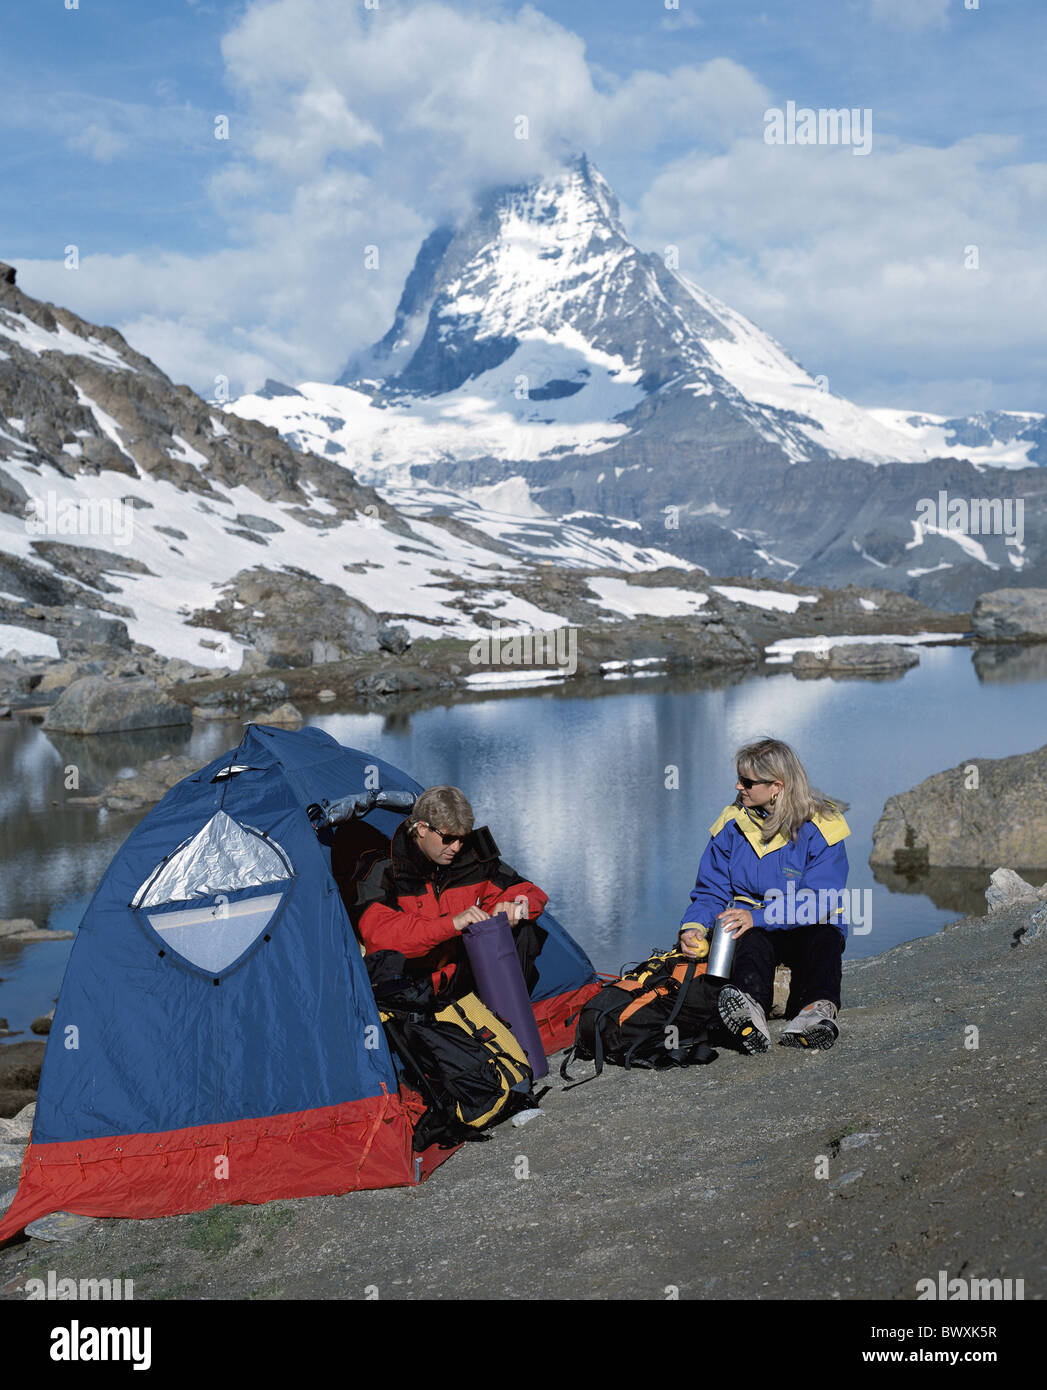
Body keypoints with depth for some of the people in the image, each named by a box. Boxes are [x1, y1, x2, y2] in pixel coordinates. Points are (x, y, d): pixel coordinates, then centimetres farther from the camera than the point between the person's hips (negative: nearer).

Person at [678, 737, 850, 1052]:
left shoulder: (820, 827, -10)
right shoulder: (732, 824, 3)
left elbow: (817, 903, -19)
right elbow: (710, 892, 5)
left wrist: (757, 917, -31)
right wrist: (694, 926, -17)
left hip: (809, 928, -1)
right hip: (751, 926, 1)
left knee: (824, 939, -35)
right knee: (750, 941, -34)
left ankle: (817, 1009, -62)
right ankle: (750, 1010, -65)